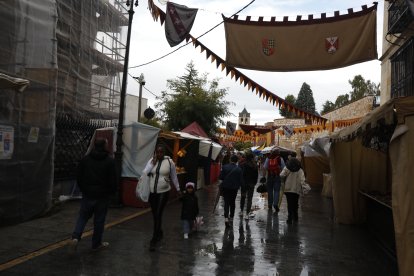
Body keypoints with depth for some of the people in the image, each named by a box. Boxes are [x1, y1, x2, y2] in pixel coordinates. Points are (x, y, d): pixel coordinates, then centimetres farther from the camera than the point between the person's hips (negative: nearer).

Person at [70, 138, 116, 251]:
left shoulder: (85, 159, 1)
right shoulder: (110, 161, -8)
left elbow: (79, 177, 6)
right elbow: (113, 180, -9)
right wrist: (111, 192, 7)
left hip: (87, 195, 3)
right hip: (102, 196, -2)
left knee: (83, 216, 16)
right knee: (99, 220, 8)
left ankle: (75, 236, -4)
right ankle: (96, 243, 19)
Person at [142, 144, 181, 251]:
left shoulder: (169, 162, -5)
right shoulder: (151, 161, 3)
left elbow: (174, 177, 5)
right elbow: (144, 173, -6)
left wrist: (178, 189, 13)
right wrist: (153, 163, -14)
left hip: (163, 192, -4)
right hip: (151, 192, 4)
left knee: (158, 215, -10)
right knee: (155, 215, 14)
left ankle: (153, 240, -4)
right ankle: (160, 233, 36)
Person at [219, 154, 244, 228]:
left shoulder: (225, 167, -8)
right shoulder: (239, 169, -9)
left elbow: (220, 177, -7)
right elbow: (241, 181, -7)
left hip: (225, 187, 0)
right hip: (234, 188, 1)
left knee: (226, 202, 2)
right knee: (232, 203, 17)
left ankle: (226, 218, -15)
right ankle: (231, 218, 28)